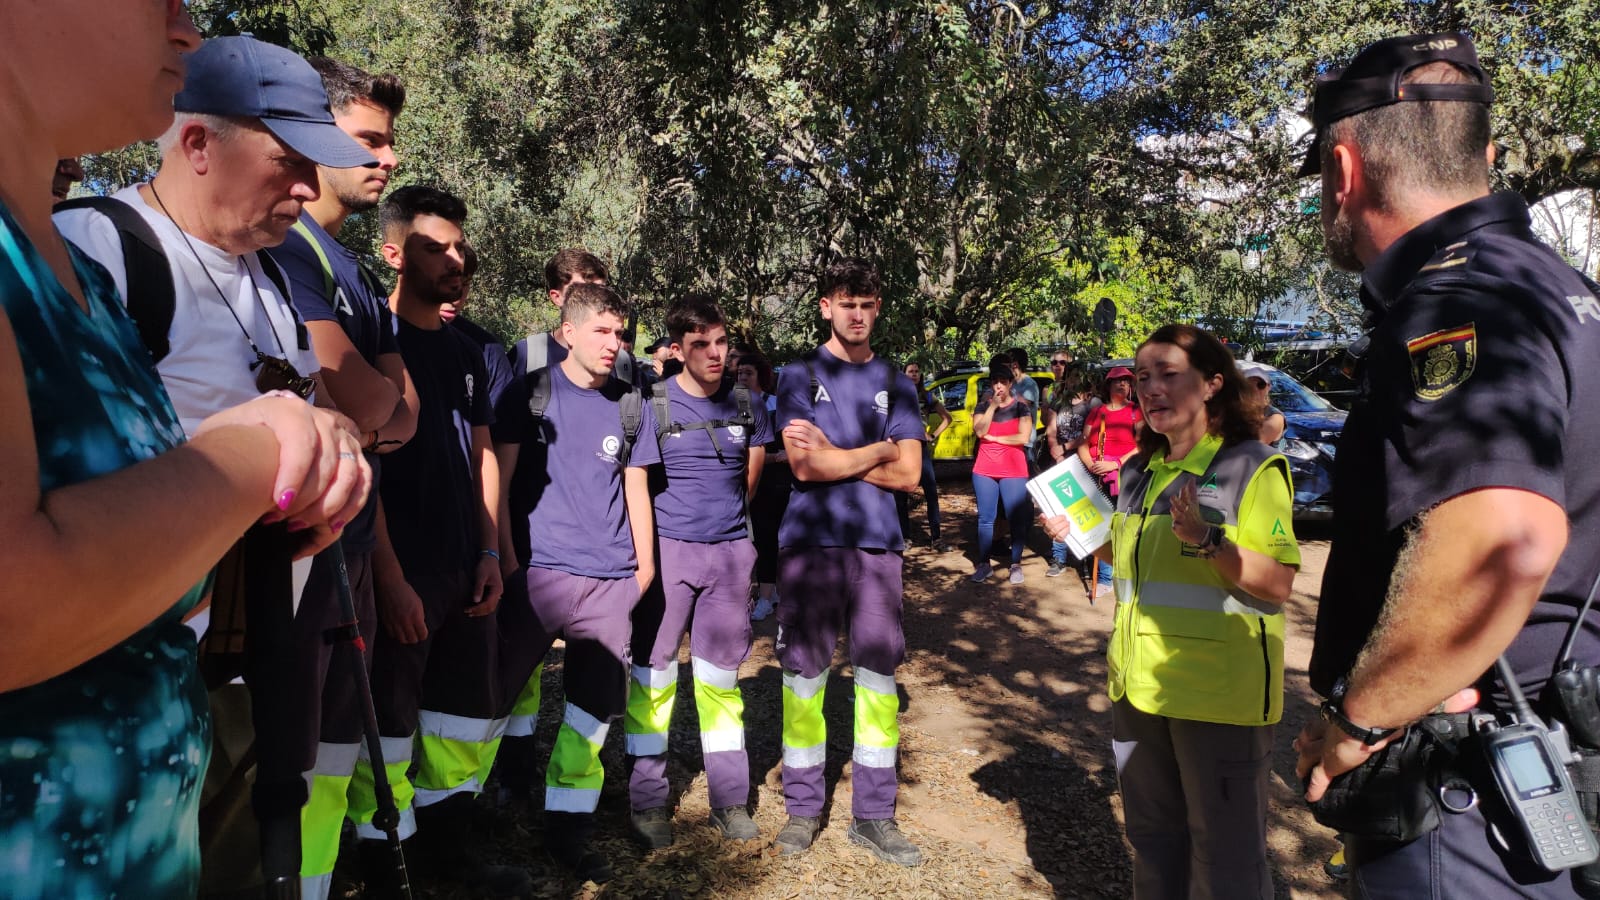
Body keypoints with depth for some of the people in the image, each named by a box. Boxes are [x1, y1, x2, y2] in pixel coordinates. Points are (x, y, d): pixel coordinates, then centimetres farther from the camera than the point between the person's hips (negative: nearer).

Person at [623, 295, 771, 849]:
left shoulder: (746, 406, 7)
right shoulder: (652, 404, -4)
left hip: (730, 552, 3)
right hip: (665, 548, -3)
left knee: (721, 679, 10)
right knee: (652, 678, 1)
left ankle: (730, 801, 20)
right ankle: (647, 804, 13)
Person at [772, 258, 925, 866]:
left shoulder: (895, 383, 11)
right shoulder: (800, 376, 4)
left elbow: (908, 474, 2)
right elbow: (805, 467, -9)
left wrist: (834, 456, -6)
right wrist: (877, 450, -2)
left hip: (876, 542, 2)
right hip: (810, 541, -2)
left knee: (878, 673, 5)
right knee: (804, 672, 4)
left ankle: (873, 815, 16)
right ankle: (802, 805, 18)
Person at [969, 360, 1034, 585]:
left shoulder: (1021, 405, -1)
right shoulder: (983, 404, 7)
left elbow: (1023, 437, -11)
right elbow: (979, 431, -9)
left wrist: (993, 438, -7)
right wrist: (993, 405, -13)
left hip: (1013, 471, -2)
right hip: (984, 470, 2)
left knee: (1016, 518, 0)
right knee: (985, 518, 6)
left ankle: (1016, 565, 10)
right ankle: (984, 564, 12)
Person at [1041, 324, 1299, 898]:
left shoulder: (1253, 468, -12)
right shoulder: (1138, 470, 9)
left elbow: (1277, 586, -17)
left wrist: (1208, 541, -31)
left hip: (1218, 695, -6)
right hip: (1139, 686, 7)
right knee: (1152, 836, 21)